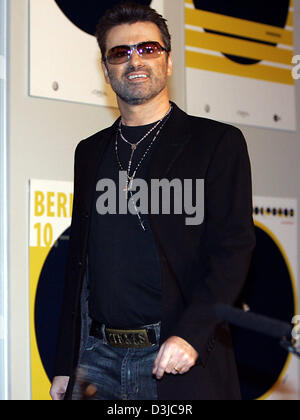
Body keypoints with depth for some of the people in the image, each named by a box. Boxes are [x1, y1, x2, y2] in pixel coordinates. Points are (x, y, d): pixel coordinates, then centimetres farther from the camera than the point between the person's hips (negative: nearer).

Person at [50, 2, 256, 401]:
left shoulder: (218, 142, 2)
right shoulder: (90, 152, 16)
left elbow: (234, 248, -6)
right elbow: (79, 262, 16)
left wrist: (191, 333, -18)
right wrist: (65, 366, 12)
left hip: (181, 360, -4)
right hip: (98, 358, 4)